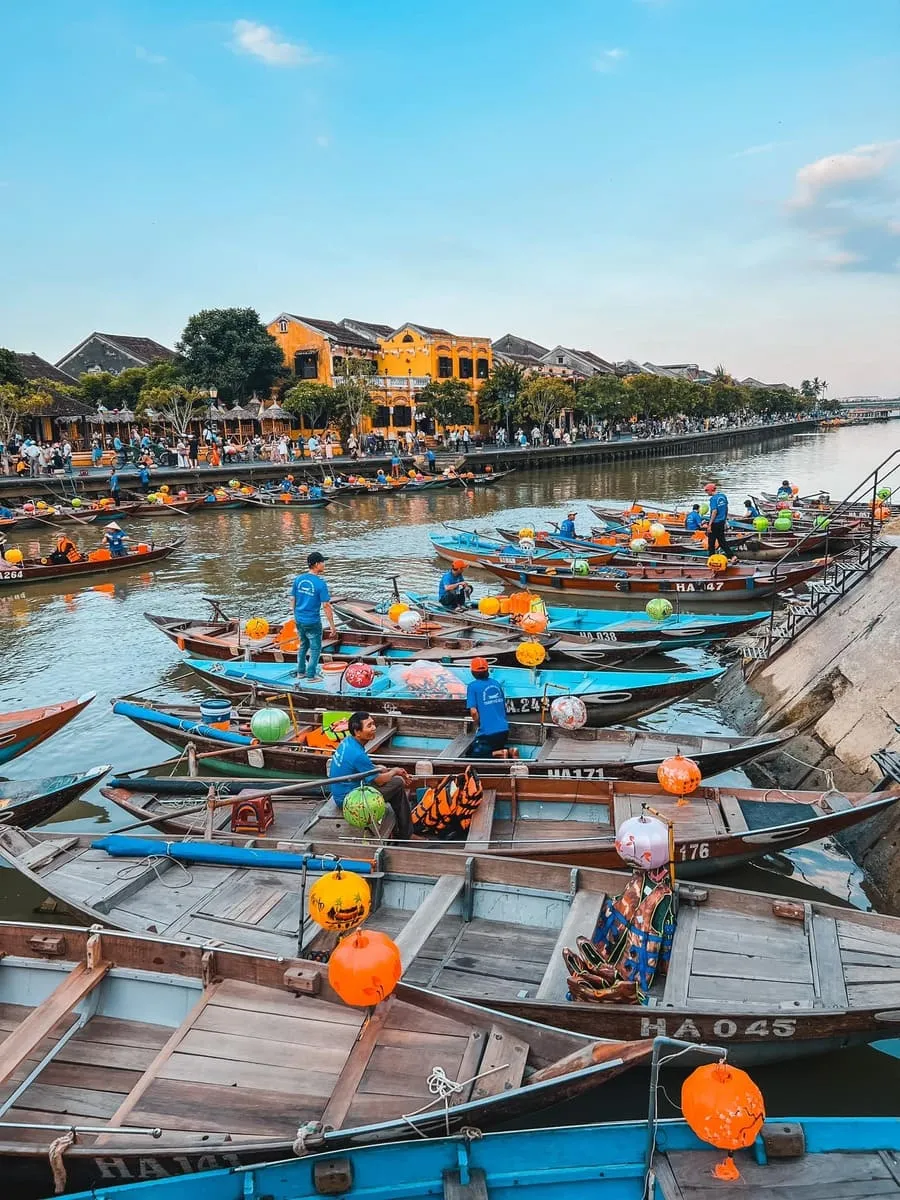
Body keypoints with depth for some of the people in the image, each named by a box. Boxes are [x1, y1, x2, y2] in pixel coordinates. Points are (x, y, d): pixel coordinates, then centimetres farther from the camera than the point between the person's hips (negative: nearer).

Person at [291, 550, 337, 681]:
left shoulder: (298, 579, -2)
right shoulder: (320, 583, -18)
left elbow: (294, 600, 7)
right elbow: (326, 606, -17)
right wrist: (332, 625, -11)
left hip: (299, 620, 6)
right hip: (313, 622, -6)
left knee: (302, 646, 22)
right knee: (315, 648, 10)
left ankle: (300, 672, 31)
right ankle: (311, 675, 16)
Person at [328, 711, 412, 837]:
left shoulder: (347, 741, -2)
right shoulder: (357, 754, -29)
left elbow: (370, 767, 14)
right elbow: (379, 780, -17)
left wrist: (389, 770, 5)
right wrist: (395, 771, 1)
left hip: (341, 792, 10)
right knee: (398, 784, -9)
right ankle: (404, 834, 7)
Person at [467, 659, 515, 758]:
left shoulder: (472, 686, -6)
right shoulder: (496, 683, 10)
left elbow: (473, 711, -14)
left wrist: (477, 726, 4)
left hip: (487, 732, -6)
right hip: (504, 730, 6)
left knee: (475, 755, 8)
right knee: (497, 749, 27)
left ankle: (501, 754, -14)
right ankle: (509, 752, -4)